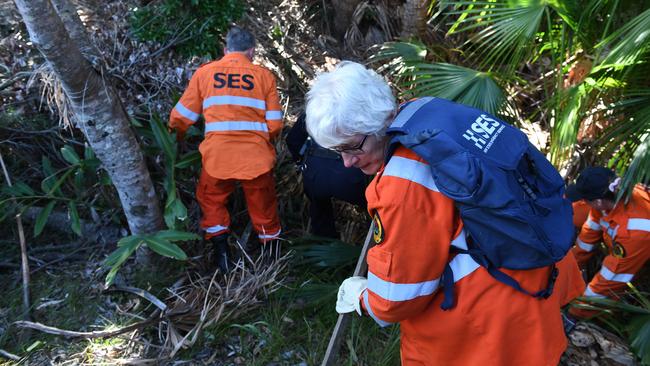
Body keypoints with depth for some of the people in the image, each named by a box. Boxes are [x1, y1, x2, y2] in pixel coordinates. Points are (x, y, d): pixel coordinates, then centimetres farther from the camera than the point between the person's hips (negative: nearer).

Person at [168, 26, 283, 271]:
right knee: (264, 207, 20)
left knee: (211, 200, 26)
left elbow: (180, 118, 10)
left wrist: (177, 139, 31)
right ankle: (271, 254, 30)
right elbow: (275, 125, 3)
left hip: (217, 157, 0)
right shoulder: (264, 76, 5)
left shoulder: (204, 73, 7)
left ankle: (221, 249, 21)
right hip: (256, 158, 0)